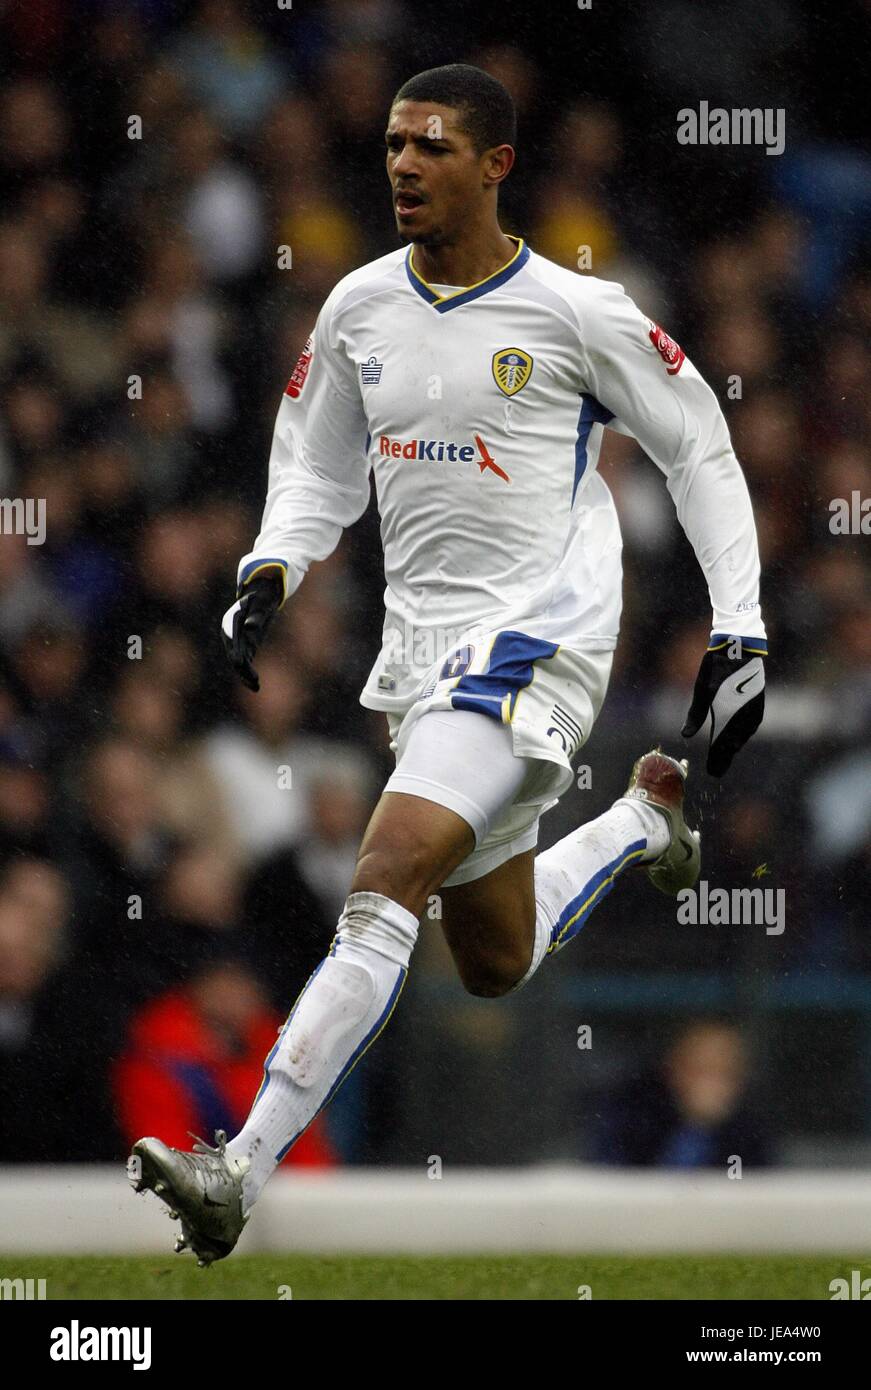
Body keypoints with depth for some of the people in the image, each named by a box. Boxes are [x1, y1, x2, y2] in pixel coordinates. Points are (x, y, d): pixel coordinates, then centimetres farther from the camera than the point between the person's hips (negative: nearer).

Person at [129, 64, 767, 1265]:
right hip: (420, 650, 7)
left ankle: (240, 1174, -30)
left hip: (536, 640, -7)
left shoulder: (574, 312, -8)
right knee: (496, 966, 19)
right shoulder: (359, 309, 7)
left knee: (386, 886, -25)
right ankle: (644, 815, 48)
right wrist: (269, 575, -1)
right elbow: (318, 469, 19)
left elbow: (701, 452, 0)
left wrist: (740, 632, -4)